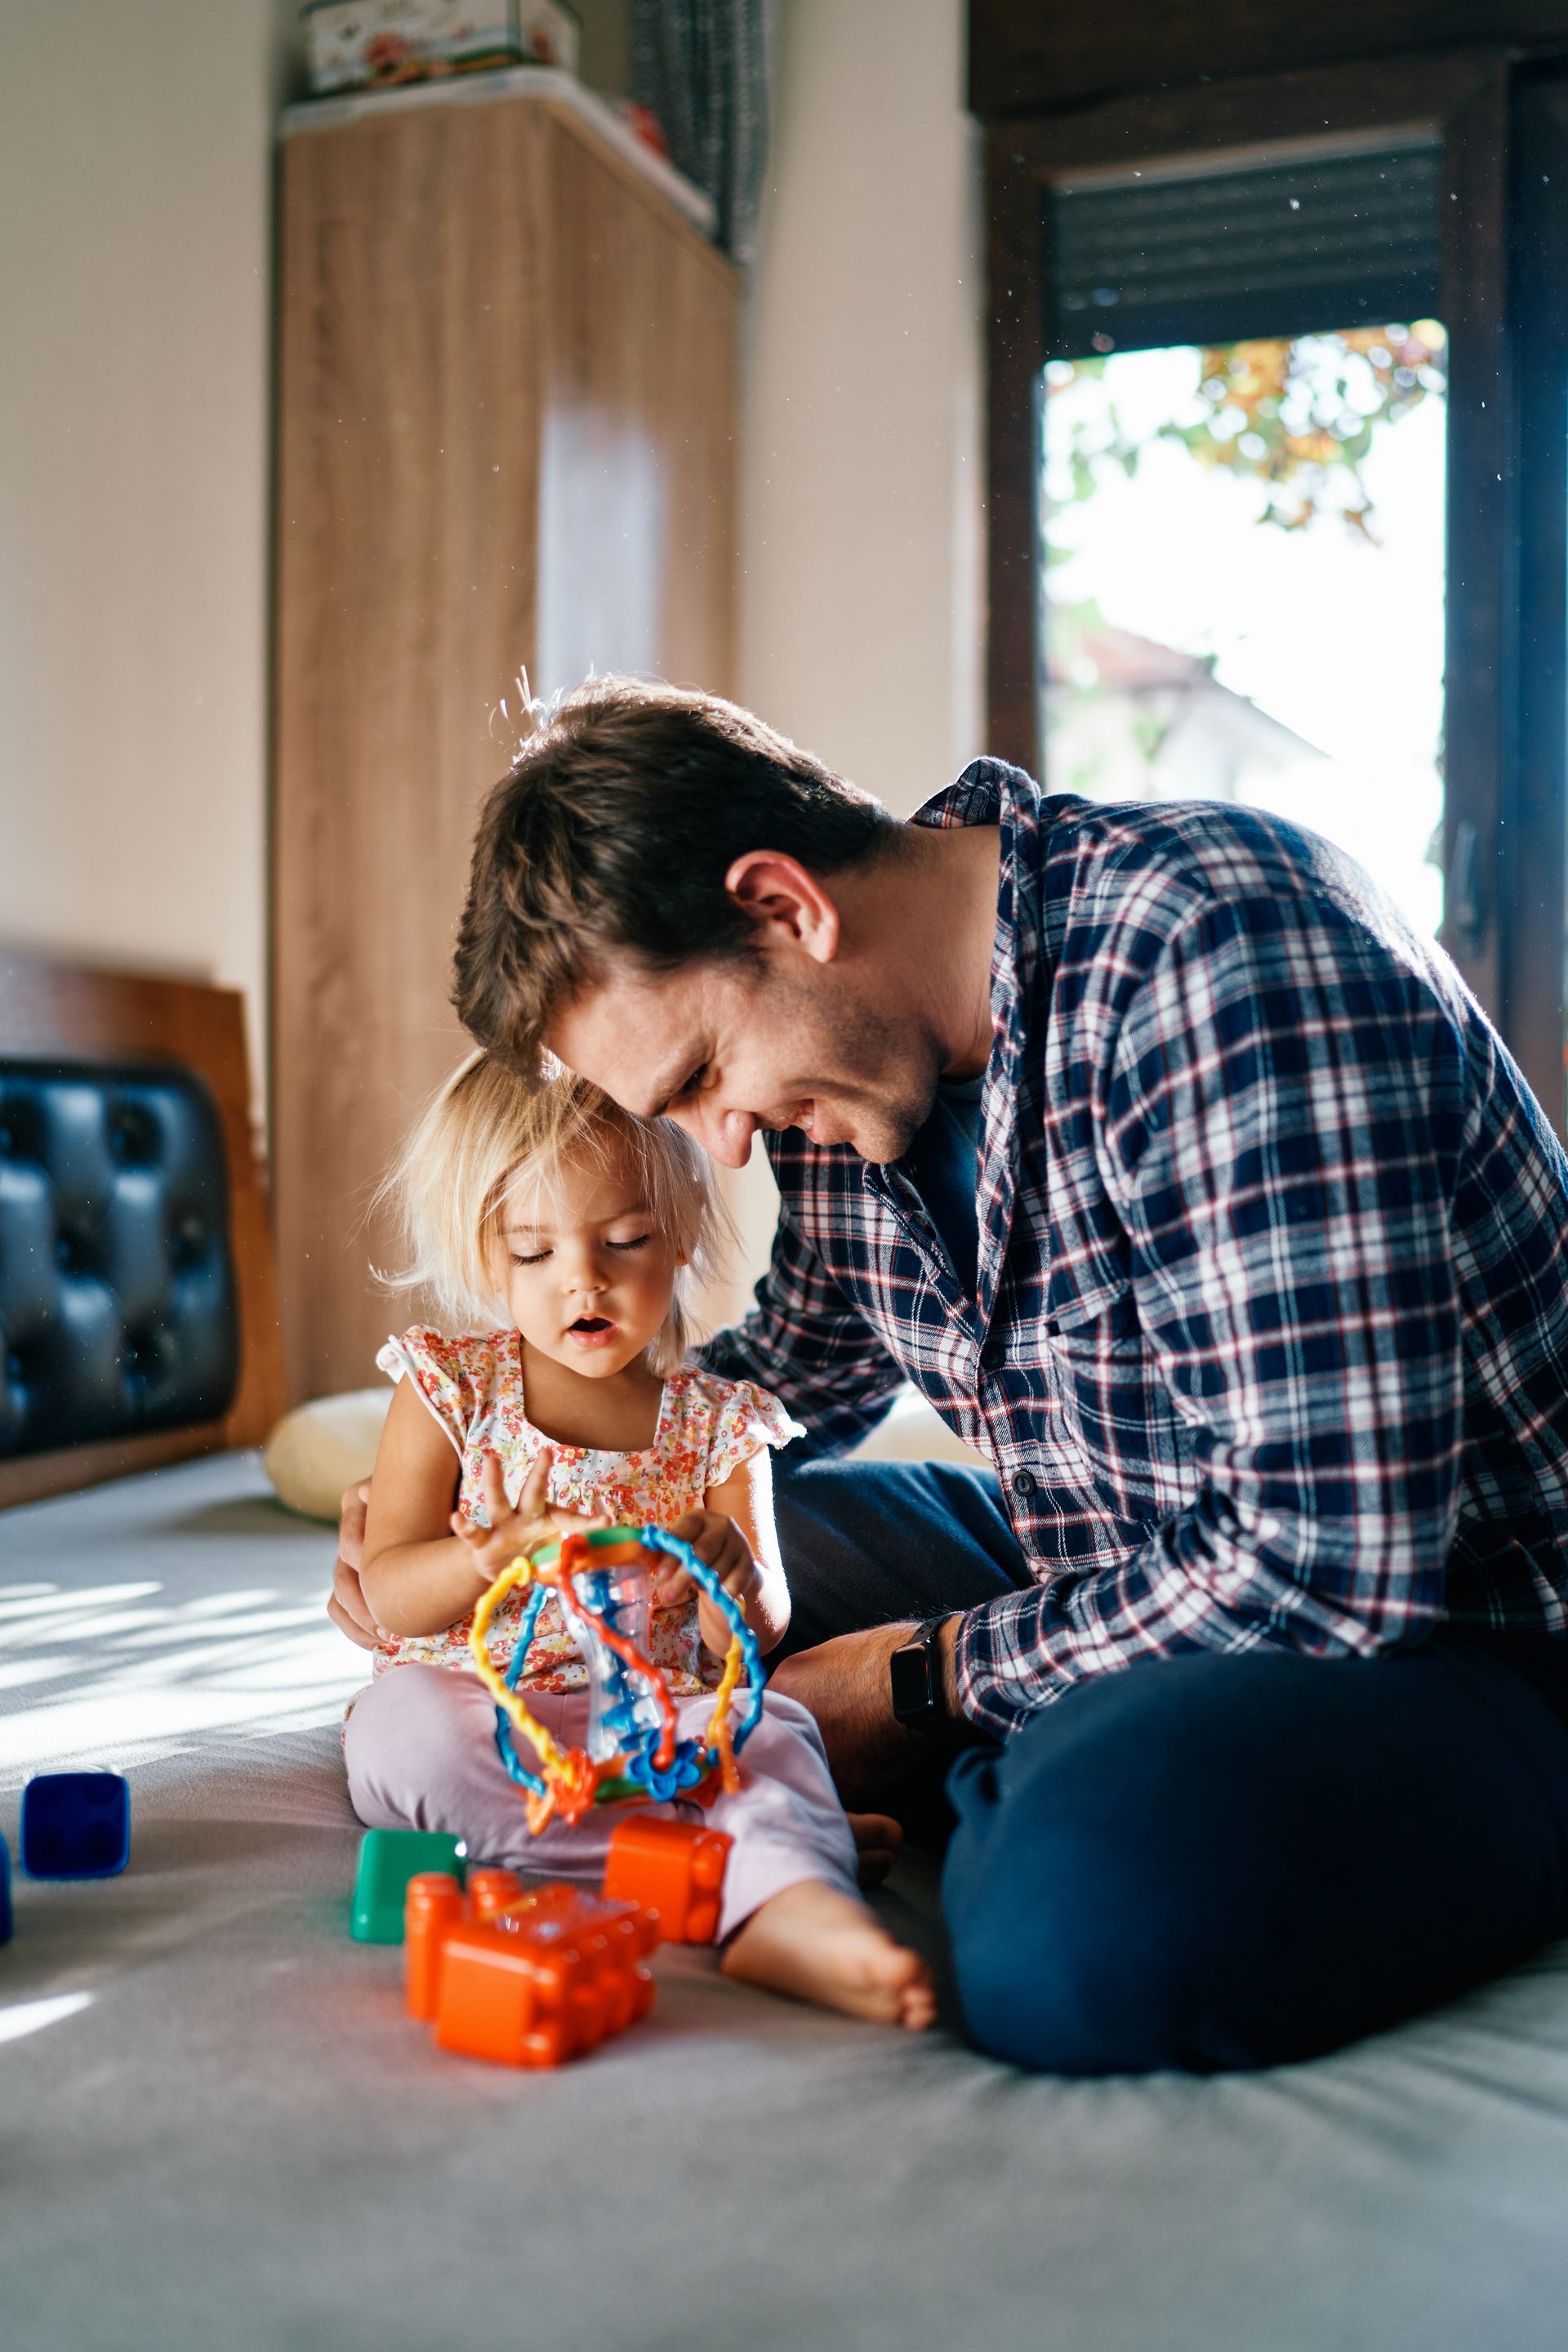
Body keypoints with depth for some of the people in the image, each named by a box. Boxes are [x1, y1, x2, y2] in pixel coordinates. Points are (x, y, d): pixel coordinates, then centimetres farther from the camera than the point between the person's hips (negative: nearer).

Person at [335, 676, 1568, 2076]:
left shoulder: (1220, 960, -27)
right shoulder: (844, 1023, 0)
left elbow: (1332, 1567, -29)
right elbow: (800, 1366, 19)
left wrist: (922, 1682, -15)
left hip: (1443, 1627, -8)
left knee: (1078, 1930, -36)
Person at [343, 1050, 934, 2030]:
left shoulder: (717, 1421, 4)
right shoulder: (452, 1387, 1)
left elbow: (757, 1636, 2)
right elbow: (388, 1591, -3)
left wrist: (735, 1579, -23)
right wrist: (500, 1554, -25)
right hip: (470, 1697, 0)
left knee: (775, 1727, -27)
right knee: (405, 1726, -34)